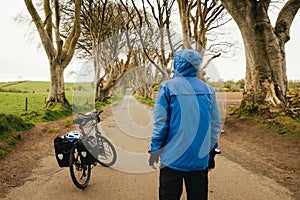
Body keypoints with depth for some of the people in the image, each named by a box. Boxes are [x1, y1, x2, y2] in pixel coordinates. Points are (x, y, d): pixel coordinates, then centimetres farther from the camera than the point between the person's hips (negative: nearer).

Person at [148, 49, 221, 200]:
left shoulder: (168, 87, -6)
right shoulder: (208, 89, 5)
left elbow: (160, 123, -8)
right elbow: (215, 124, 8)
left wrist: (154, 149, 0)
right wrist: (211, 153, 17)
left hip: (173, 158, -3)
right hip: (200, 159, 4)